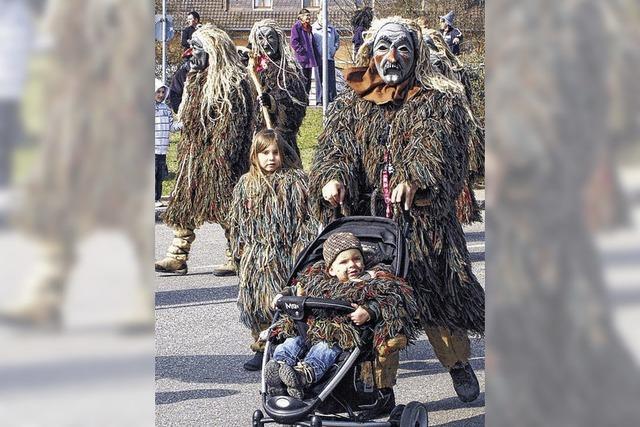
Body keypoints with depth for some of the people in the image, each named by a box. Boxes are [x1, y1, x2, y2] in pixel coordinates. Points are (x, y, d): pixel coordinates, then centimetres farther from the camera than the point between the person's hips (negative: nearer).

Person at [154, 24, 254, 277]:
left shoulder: (232, 82, -12)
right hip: (193, 156, 9)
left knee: (226, 208, -4)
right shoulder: (196, 78, 17)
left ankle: (236, 259, 4)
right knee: (183, 205, 5)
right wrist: (185, 149, 18)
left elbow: (232, 123, -17)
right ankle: (177, 258, 7)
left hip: (218, 158, -9)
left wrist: (219, 155, -22)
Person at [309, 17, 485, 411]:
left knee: (437, 289, -1)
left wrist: (414, 176, -32)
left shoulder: (440, 100, 7)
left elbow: (436, 142, -12)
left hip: (423, 217, -2)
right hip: (367, 219, 2)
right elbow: (335, 146, 2)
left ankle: (458, 363, 27)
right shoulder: (350, 105, 16)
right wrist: (332, 177, -22)